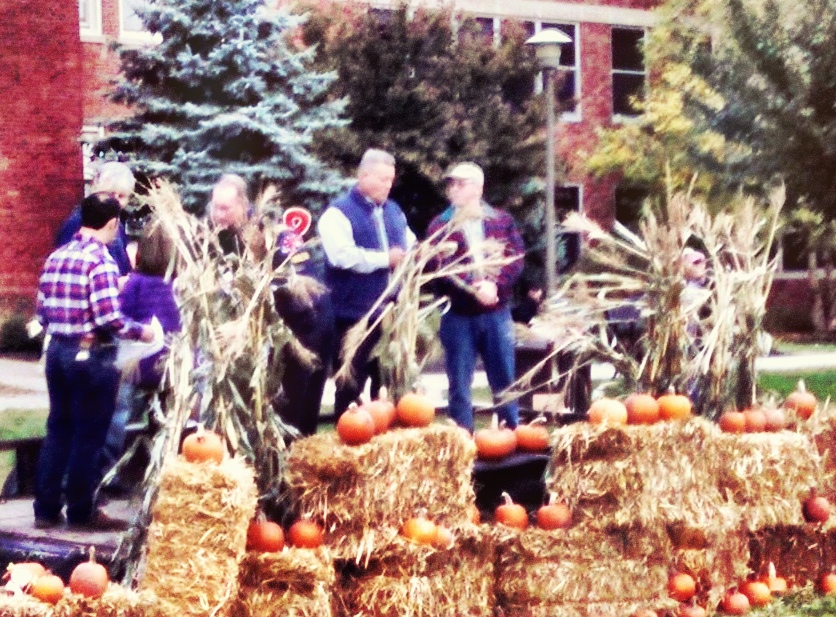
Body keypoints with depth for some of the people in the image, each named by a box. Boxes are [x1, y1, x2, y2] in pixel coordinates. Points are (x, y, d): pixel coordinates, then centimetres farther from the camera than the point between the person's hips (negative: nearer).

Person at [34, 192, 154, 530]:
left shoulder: (56, 256, 7)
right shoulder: (101, 261, -16)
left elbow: (42, 312, 9)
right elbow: (109, 320, -22)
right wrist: (141, 331, -6)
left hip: (57, 350, 7)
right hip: (91, 355, -7)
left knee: (58, 430, 14)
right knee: (88, 435, 3)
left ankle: (46, 509, 18)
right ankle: (81, 512, 11)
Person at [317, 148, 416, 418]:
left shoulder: (393, 211, 16)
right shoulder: (339, 213, -7)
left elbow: (410, 245, 23)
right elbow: (343, 255, -21)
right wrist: (385, 259, -14)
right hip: (354, 313, -7)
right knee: (351, 386, -1)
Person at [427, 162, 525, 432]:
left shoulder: (502, 220, 8)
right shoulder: (440, 225, 2)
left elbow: (516, 258, -1)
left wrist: (494, 284, -17)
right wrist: (473, 289, -23)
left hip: (497, 313, 1)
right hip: (458, 315, -1)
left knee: (504, 379, 9)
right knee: (459, 383, 3)